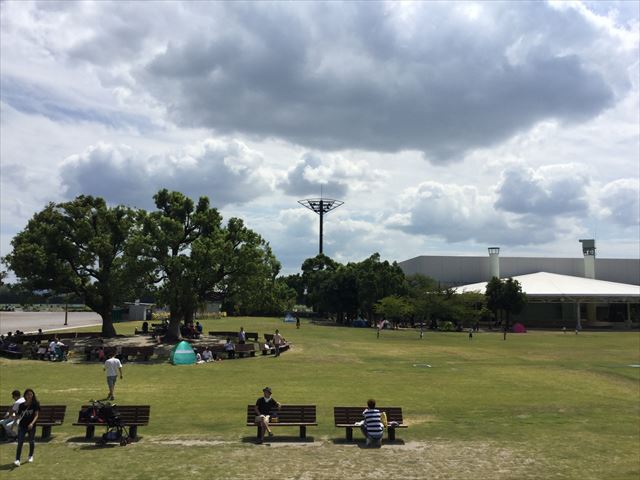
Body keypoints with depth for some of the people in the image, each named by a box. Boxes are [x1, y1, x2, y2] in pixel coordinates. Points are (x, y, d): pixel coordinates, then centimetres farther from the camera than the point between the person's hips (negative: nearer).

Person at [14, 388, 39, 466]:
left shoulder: (35, 404, -5)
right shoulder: (21, 405, 3)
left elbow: (36, 415, -11)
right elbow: (19, 415, 11)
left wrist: (32, 423, -25)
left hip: (31, 426, -1)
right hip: (22, 426, 1)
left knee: (31, 442, 11)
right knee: (20, 442, -8)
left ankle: (31, 456, 31)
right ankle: (17, 460, -7)